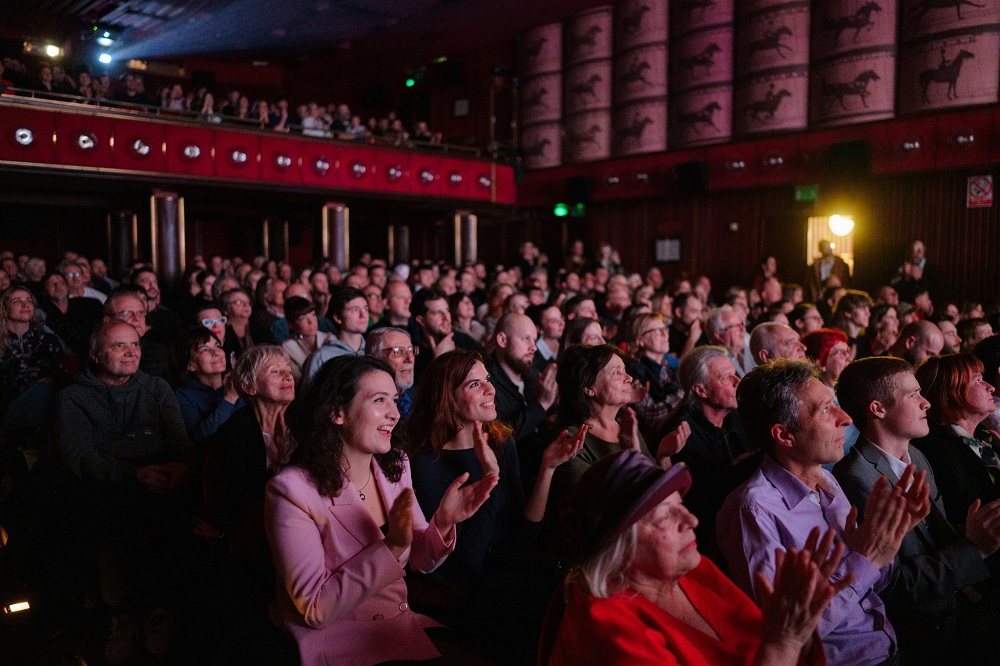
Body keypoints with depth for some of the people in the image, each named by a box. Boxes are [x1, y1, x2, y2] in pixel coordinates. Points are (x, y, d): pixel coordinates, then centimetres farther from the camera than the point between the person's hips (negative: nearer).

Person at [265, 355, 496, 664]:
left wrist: (443, 523, -14)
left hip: (402, 627, 6)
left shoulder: (394, 466, 1)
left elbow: (421, 561, 7)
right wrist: (391, 548, -28)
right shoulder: (292, 490, -19)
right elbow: (315, 610, -19)